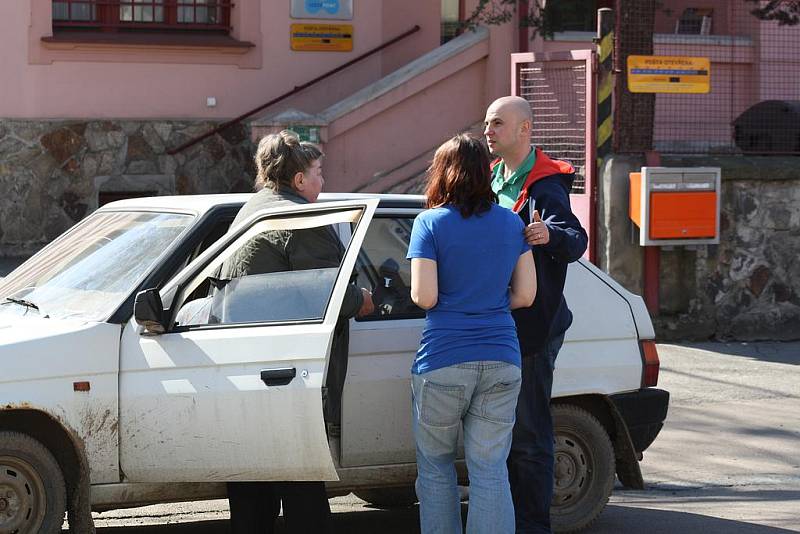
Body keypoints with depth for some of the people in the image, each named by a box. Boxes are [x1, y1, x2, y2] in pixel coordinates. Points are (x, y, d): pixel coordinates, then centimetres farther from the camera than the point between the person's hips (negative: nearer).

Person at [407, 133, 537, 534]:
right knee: (490, 471, 4)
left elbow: (424, 297, -10)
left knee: (435, 466, 13)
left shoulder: (430, 223, -4)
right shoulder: (510, 223, 8)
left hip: (444, 362, -3)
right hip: (501, 360, 3)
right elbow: (525, 295, 8)